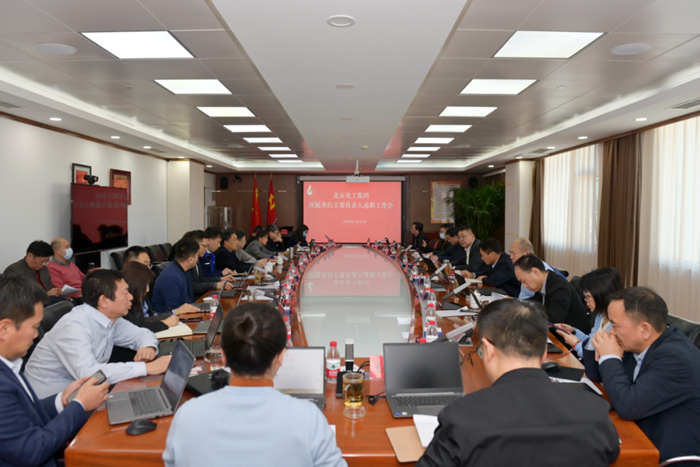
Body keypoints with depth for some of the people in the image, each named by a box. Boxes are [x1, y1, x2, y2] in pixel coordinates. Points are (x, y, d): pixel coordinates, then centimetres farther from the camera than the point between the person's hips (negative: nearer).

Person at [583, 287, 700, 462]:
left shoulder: (676, 358, -24)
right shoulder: (636, 344, -1)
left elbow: (627, 407, -30)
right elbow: (596, 376, 11)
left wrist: (609, 358, -19)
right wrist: (596, 345, -7)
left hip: (668, 457, -7)